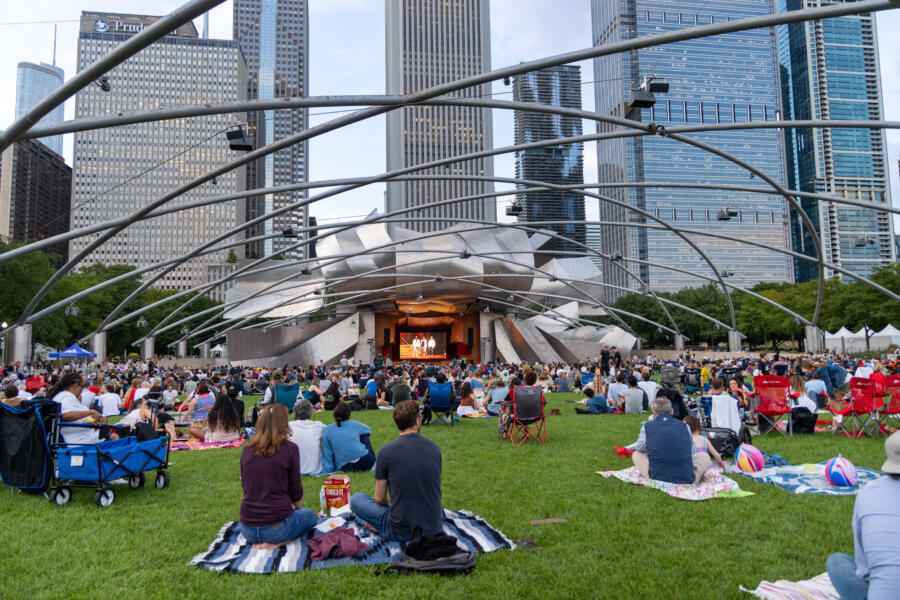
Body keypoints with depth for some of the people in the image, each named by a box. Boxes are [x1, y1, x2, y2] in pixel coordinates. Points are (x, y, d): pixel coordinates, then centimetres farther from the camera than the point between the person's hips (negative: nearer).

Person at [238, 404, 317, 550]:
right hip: (277, 526, -6)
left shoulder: (247, 449, 2)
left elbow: (245, 486, 14)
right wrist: (295, 505, 20)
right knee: (309, 515, 27)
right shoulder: (289, 448, -12)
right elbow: (296, 491, -4)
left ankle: (258, 541, 10)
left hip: (247, 529, 6)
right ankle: (276, 543, 0)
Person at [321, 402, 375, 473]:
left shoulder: (327, 430, 3)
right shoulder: (354, 425, 4)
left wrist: (328, 470, 8)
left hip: (345, 467, 2)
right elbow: (368, 429, 27)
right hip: (366, 462, -1)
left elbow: (327, 452, 1)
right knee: (364, 436, 29)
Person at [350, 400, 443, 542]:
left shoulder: (386, 451, -12)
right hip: (435, 528, 3)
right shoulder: (434, 448, 0)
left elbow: (379, 499, -3)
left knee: (356, 499, 17)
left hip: (401, 532, -3)